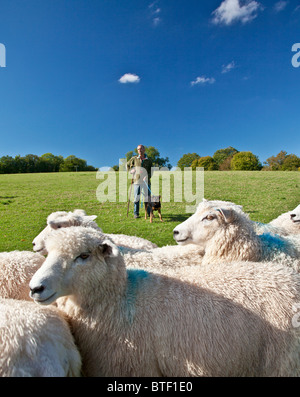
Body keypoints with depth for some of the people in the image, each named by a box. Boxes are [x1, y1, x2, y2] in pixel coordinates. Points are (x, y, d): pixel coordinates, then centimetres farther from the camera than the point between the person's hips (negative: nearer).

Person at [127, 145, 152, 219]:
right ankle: (136, 213, 11)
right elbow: (127, 165, 19)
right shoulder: (134, 158, 5)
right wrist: (131, 171, 5)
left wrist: (147, 176, -13)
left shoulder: (149, 160, 4)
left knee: (148, 197, 1)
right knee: (136, 197, 2)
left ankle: (150, 213, 13)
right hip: (137, 181, 0)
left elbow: (151, 171, 5)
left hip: (146, 182, 0)